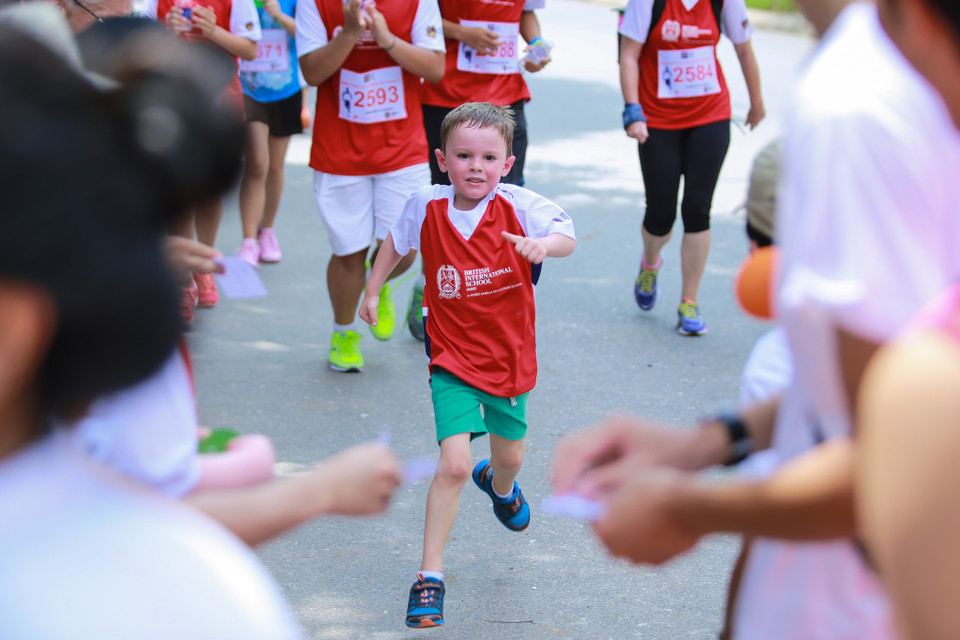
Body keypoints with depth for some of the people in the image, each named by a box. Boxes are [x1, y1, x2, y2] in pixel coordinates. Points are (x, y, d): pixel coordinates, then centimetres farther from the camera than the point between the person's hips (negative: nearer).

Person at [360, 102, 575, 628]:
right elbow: (396, 241, 12)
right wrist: (372, 290, 12)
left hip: (509, 357, 2)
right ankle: (430, 575, -6)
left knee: (510, 455, 23)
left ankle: (499, 485, 63)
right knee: (453, 463, -17)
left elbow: (567, 237, -30)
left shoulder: (517, 206, -16)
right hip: (453, 359, -1)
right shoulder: (426, 206, -10)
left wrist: (544, 244, -51)